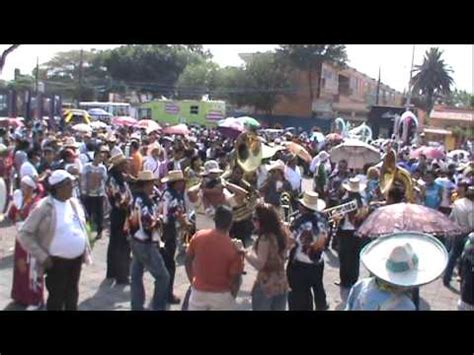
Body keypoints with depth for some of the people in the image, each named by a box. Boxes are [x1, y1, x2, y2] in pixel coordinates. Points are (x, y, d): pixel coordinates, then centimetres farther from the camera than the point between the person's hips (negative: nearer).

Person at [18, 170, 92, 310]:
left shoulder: (74, 203, 5)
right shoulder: (44, 207, -15)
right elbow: (24, 234, -14)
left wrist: (86, 250, 7)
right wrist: (42, 256, -17)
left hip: (76, 259, 6)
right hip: (57, 261, -6)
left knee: (72, 295, 19)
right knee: (56, 298, 5)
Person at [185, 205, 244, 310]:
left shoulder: (198, 236, -10)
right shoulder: (233, 247, -20)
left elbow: (188, 261, 2)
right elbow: (235, 279, -14)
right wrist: (232, 296, 4)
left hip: (198, 292, 3)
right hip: (221, 295, -3)